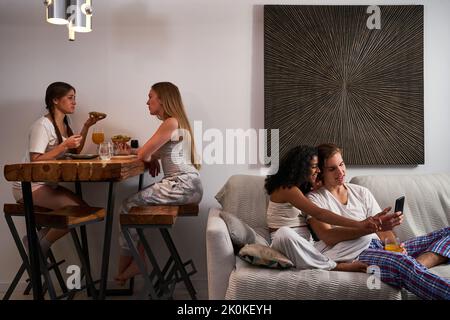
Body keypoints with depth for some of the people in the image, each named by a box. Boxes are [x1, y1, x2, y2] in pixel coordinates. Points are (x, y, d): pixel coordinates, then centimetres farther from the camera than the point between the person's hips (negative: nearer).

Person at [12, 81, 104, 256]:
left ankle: (37, 238, 3)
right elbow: (35, 160, -24)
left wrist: (86, 127, 4)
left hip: (49, 184, 9)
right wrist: (64, 145, -25)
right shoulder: (42, 125, -17)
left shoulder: (64, 123, 9)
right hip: (29, 186, -9)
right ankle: (40, 245, -2)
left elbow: (75, 152, 12)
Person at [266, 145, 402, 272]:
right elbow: (319, 214, -27)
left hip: (308, 243, 7)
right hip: (285, 244, -7)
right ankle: (335, 266, -29)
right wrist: (358, 224, -33)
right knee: (285, 234, -45)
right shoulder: (286, 189, -15)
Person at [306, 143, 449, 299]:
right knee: (402, 262, -38)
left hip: (379, 246, 7)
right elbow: (328, 237, -8)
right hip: (354, 254, -6)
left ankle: (417, 267, -30)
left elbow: (382, 229, 14)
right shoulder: (315, 198, 8)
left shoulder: (361, 192, 22)